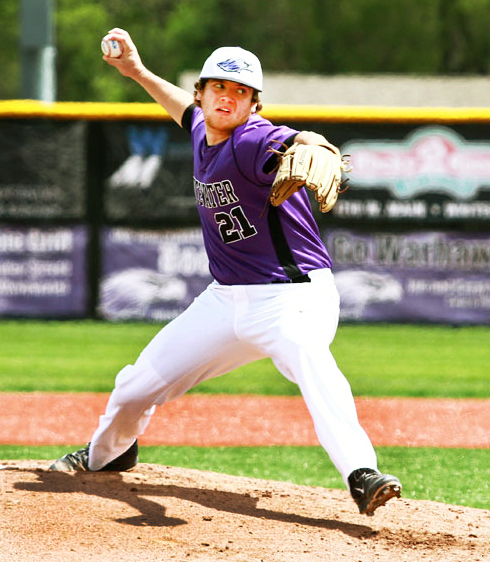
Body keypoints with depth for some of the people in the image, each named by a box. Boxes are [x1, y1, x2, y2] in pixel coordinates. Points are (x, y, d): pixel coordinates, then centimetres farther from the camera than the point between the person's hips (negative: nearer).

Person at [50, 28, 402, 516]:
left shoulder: (253, 141, -21)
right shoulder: (204, 135, 4)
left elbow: (303, 142, -46)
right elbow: (187, 111, 31)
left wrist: (313, 150, -68)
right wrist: (138, 72, 35)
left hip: (293, 296, -8)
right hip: (226, 300, 8)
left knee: (310, 360, -40)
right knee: (137, 385, 16)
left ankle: (361, 474, -54)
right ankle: (105, 454, 47)